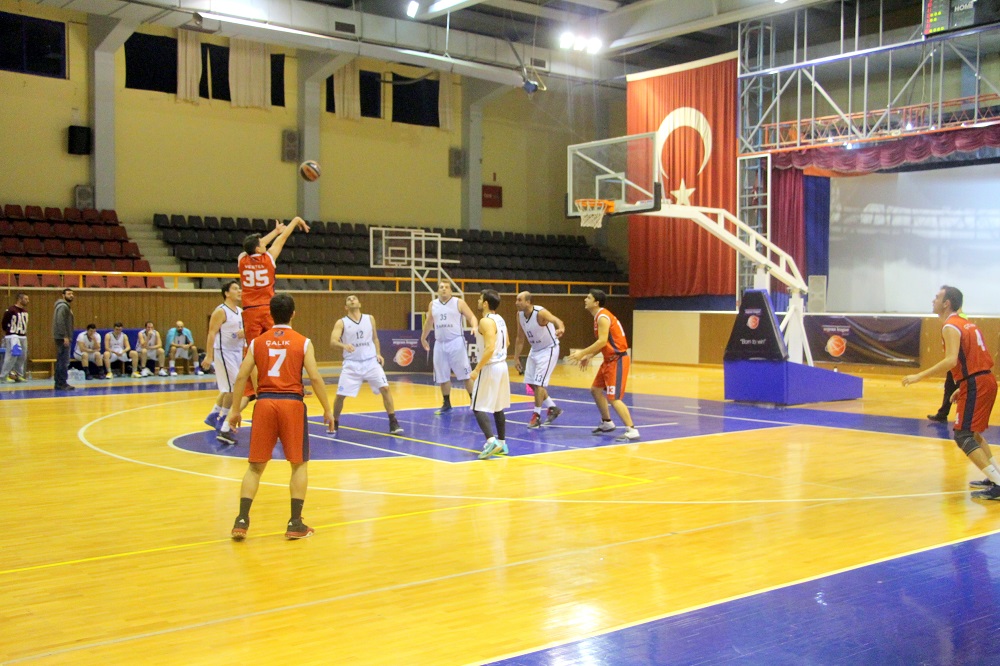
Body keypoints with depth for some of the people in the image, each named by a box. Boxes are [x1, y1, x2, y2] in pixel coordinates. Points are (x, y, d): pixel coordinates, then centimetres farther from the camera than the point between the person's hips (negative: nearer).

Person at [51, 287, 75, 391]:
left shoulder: (67, 306, 19)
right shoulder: (63, 306, -12)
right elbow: (60, 322, -21)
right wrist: (65, 337, -23)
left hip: (63, 337, 10)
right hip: (63, 338, -10)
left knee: (61, 361, 12)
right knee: (64, 361, -9)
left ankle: (59, 383, 15)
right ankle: (62, 383, -8)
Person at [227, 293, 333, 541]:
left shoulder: (257, 342, 8)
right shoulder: (303, 342, 2)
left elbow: (241, 377, 4)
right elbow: (314, 377, -6)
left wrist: (235, 410, 11)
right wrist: (327, 410, 1)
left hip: (264, 402, 2)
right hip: (292, 403, -2)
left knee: (255, 466, 10)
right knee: (299, 464, 10)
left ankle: (242, 521, 2)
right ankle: (295, 524, 6)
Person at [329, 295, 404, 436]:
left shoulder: (370, 319, 8)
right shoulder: (341, 322, -1)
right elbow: (333, 341, -14)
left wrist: (378, 354, 3)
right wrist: (344, 345, -35)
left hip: (371, 362, 1)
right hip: (352, 364, -1)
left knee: (385, 388, -11)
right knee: (340, 395, -3)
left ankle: (393, 424, -3)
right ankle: (335, 424, 20)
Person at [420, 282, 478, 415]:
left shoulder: (459, 303, -2)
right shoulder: (433, 304, 10)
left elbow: (472, 317, -6)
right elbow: (428, 322, 24)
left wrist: (474, 327, -27)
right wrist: (423, 338, 33)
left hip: (456, 342, -4)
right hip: (440, 344, 4)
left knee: (465, 374, -6)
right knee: (442, 376, 9)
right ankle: (446, 404, 21)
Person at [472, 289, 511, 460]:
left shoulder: (486, 321, -17)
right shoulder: (500, 319, 11)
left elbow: (490, 348, -25)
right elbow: (507, 343, 21)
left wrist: (477, 369, -22)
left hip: (490, 367, -9)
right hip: (502, 365, 9)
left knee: (478, 408, -5)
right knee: (498, 408, 16)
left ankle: (491, 441, -19)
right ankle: (502, 443, 19)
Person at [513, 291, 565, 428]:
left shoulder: (540, 313, -27)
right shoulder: (520, 315, -5)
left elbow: (557, 321, -45)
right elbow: (520, 338, 6)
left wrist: (560, 329, -68)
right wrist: (516, 358, 6)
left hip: (549, 350, -8)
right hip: (535, 350, 8)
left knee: (539, 383, -12)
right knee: (531, 382, 11)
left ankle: (537, 416, 1)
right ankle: (553, 408, 26)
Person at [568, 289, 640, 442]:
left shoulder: (603, 317, -17)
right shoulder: (599, 316, 14)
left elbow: (602, 341, -27)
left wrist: (583, 353, -23)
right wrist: (589, 356, 16)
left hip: (617, 360, -10)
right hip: (609, 360, 10)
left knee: (613, 398, -13)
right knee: (596, 389, 18)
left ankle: (632, 431, -13)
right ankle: (607, 423, 29)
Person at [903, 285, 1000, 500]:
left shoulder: (951, 327, -11)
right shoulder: (967, 324, 17)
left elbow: (951, 360, -25)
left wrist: (920, 376, -25)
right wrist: (963, 388, 22)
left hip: (975, 384, -10)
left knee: (963, 436, -8)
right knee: (972, 432, 22)